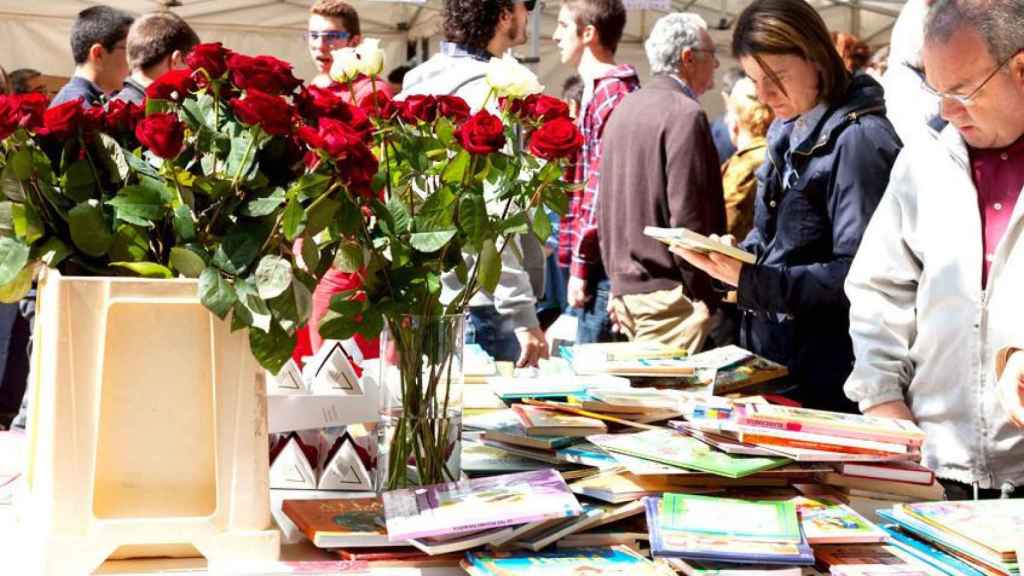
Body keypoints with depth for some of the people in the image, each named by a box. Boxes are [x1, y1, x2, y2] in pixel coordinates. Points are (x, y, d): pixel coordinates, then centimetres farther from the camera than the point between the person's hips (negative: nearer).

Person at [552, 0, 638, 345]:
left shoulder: (610, 94, -14)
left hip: (602, 262, -10)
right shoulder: (599, 90, 18)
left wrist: (581, 263, -18)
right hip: (601, 259, 10)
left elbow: (604, 189, -19)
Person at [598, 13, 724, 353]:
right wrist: (705, 296, -11)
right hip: (667, 291, -9)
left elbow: (605, 207, 18)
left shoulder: (625, 109, 13)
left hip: (624, 287, 9)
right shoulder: (685, 114, -13)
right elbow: (688, 217, -18)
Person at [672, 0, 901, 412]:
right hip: (769, 353, 8)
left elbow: (857, 274, -19)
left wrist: (750, 281, -24)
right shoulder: (789, 131, 11)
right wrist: (732, 258, -1)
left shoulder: (858, 139, -16)